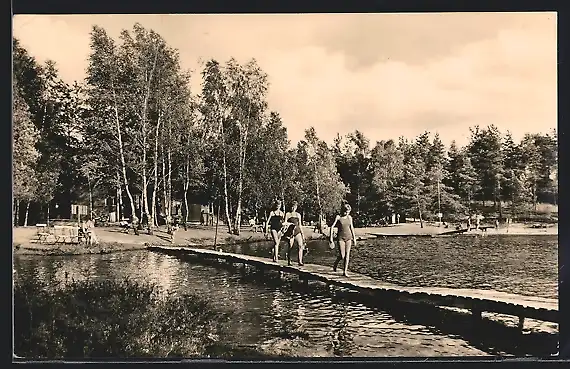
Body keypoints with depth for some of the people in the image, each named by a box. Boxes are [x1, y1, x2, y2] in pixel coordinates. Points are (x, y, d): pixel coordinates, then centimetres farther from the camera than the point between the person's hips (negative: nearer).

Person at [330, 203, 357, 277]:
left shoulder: (349, 217, 7)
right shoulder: (338, 217, -7)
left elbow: (351, 228, 15)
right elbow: (332, 227, -9)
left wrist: (354, 238, 15)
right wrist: (331, 237, -14)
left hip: (348, 237, 4)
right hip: (340, 237, -4)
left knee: (347, 255, 0)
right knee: (342, 255, -9)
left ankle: (345, 272, 5)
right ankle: (335, 264, 23)